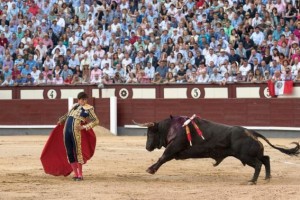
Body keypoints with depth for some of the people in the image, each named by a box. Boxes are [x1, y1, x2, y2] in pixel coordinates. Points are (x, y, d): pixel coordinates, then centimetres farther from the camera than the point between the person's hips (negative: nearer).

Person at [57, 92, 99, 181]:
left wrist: (85, 126, -11)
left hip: (75, 132, -5)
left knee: (77, 152, -6)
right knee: (69, 153, 5)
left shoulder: (88, 109, 1)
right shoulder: (75, 106, 17)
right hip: (66, 130, 5)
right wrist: (61, 120, 44)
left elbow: (96, 121, -4)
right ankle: (75, 174, 12)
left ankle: (80, 175, 0)